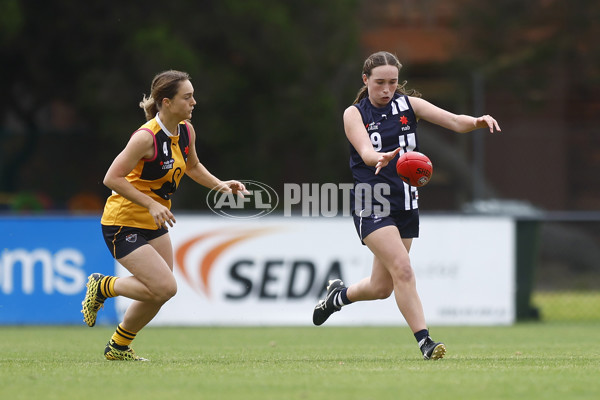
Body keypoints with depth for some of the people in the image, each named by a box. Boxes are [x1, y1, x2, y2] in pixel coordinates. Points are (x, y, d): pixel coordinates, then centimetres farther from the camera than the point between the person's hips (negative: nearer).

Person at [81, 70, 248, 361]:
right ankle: (102, 287, 7)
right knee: (165, 287, -17)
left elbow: (192, 166, 20)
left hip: (154, 224, 8)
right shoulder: (147, 137, -25)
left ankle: (119, 347, 28)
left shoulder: (186, 131, -1)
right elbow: (112, 178, -25)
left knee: (159, 292, 7)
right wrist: (151, 204, -29)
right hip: (123, 224, -8)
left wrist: (219, 185, 4)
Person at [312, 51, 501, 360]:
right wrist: (380, 158, -46)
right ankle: (425, 342, -20)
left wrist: (477, 122, -31)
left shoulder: (409, 104, 3)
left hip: (405, 204, 5)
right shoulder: (354, 114, -5)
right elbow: (365, 151, -23)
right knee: (402, 269, -22)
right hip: (371, 204, -5)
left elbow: (454, 121, -9)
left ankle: (338, 295, 40)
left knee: (382, 288, 9)